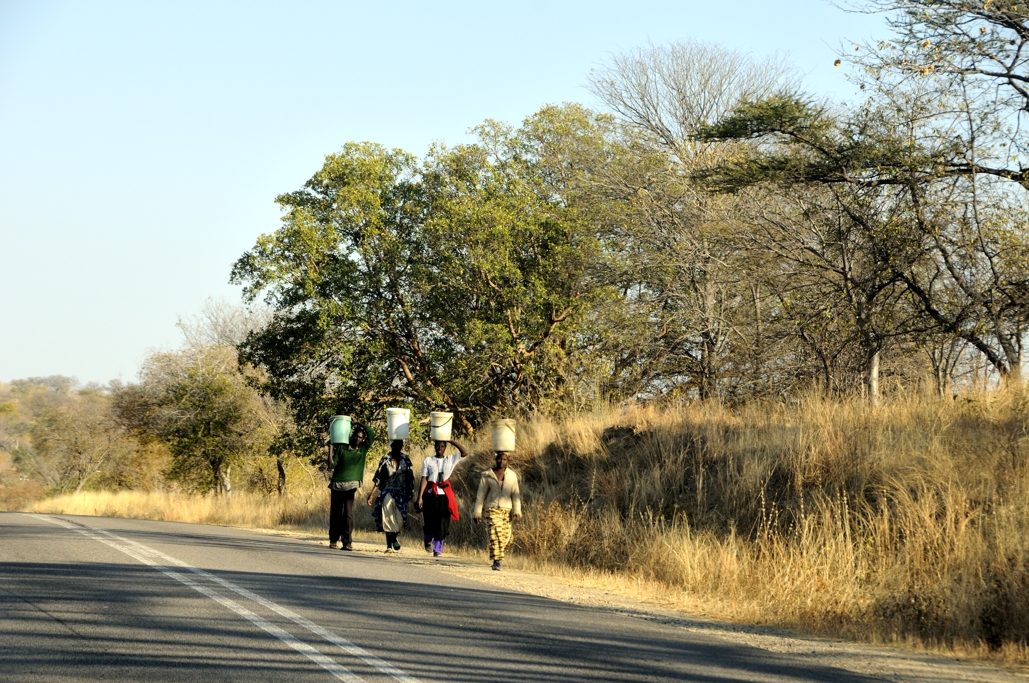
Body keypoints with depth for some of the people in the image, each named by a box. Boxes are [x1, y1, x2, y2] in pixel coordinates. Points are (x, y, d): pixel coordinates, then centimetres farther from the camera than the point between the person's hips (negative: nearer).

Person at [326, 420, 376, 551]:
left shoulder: (363, 449, 9)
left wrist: (360, 424, 4)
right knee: (335, 513, 5)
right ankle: (333, 540, 13)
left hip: (351, 486, 0)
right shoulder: (341, 448, 5)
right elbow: (331, 465, -1)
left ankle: (347, 541, -12)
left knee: (348, 514, -10)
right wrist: (331, 449, -5)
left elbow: (372, 434, 1)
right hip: (337, 485, 0)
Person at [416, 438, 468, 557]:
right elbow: (424, 480, -1)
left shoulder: (450, 460, 10)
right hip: (431, 494, -1)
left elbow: (465, 452, -2)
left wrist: (451, 441, -3)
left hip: (444, 495, 1)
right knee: (429, 522, 2)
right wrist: (420, 497, -8)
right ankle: (429, 541, 33)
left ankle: (437, 550, 5)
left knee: (442, 523, -2)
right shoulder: (428, 461, 5)